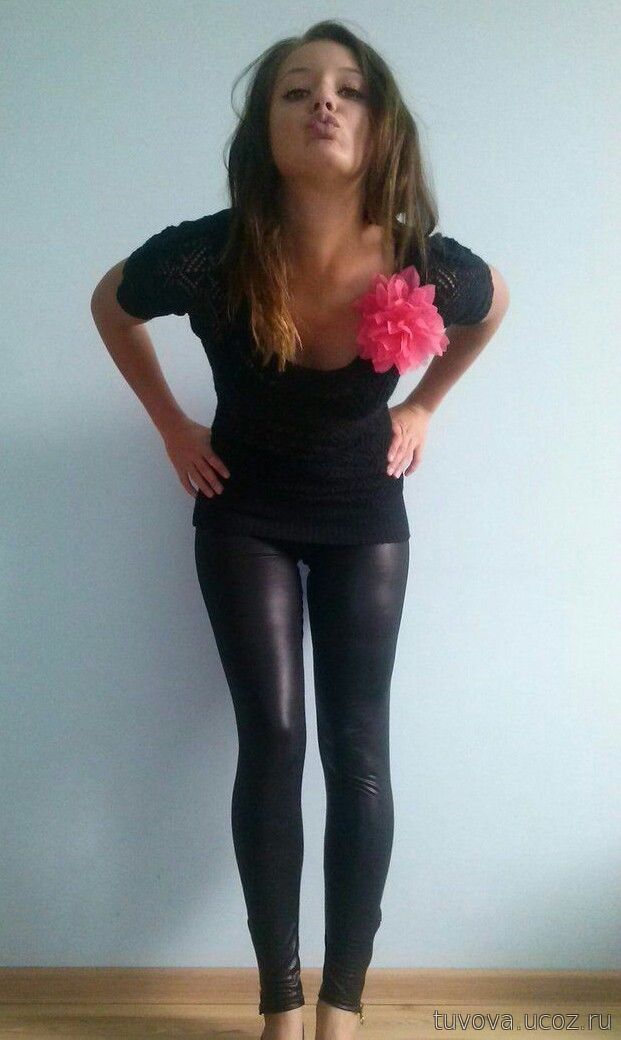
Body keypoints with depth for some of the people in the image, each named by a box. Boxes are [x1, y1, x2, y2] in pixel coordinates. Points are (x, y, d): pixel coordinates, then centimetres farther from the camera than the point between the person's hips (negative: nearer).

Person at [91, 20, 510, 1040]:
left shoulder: (426, 266, -24)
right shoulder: (207, 256, -26)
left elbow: (493, 304, 3)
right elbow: (111, 304, -2)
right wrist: (172, 425, -1)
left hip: (366, 518, 1)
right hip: (245, 515, 0)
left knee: (358, 748, -3)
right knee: (272, 740, -6)